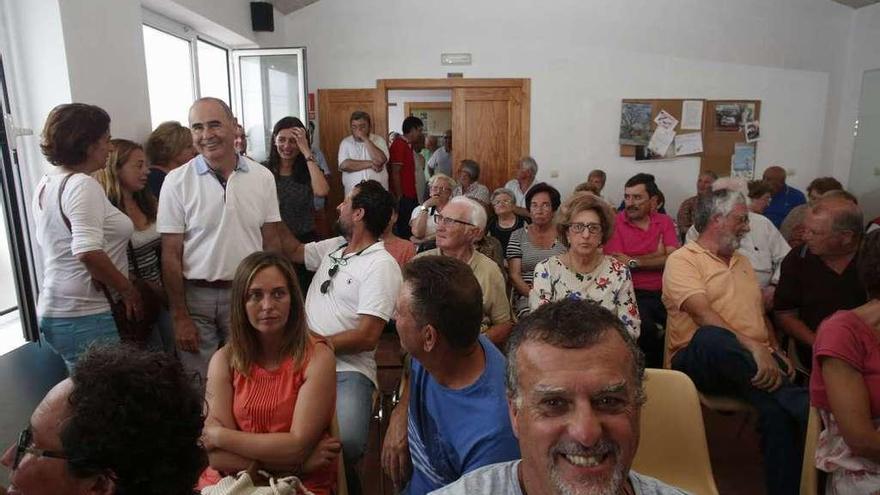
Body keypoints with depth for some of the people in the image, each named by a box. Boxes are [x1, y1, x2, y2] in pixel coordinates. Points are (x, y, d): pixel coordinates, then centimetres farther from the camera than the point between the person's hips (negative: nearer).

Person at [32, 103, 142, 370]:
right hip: (84, 317, -9)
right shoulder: (83, 185, -16)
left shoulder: (46, 184, 12)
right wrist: (129, 290, -14)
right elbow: (88, 252, -27)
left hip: (54, 312, 9)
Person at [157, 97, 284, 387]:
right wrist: (179, 317, -5)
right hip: (196, 297, -1)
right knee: (198, 386, 8)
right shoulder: (177, 181, -5)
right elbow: (171, 254, -3)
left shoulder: (262, 177, 0)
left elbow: (271, 242, 4)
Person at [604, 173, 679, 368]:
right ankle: (654, 370, -3)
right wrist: (657, 255, -2)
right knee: (646, 328, -30)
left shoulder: (665, 222, 12)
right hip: (632, 293, -4)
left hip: (663, 293, 4)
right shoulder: (615, 223, 1)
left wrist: (633, 262, -6)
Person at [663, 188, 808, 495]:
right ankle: (805, 405, -36)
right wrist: (753, 348, -26)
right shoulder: (682, 259, -2)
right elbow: (704, 316, -17)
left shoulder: (742, 262, 24)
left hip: (756, 360, 6)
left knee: (777, 409, -28)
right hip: (699, 359, -5)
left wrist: (775, 351, 8)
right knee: (712, 338, -41)